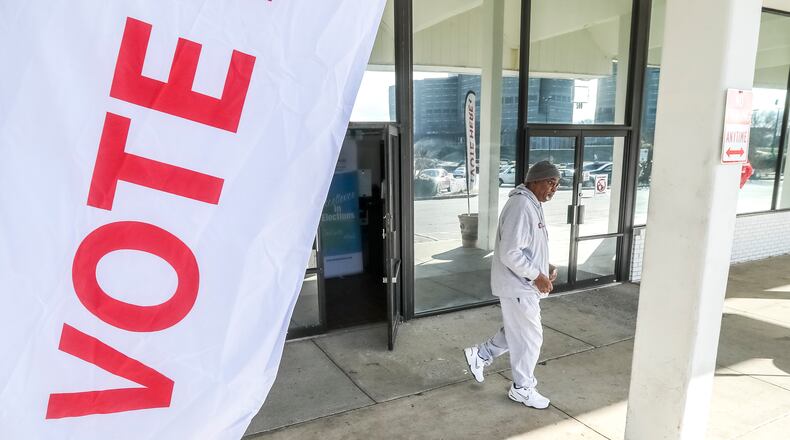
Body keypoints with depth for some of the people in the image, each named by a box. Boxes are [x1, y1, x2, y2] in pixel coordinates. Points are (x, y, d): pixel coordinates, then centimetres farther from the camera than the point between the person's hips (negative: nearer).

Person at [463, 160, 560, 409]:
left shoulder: (532, 205, 10)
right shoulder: (521, 206, -24)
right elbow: (510, 254, -28)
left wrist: (546, 267, 7)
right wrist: (536, 275, -20)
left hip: (524, 284, 10)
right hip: (519, 286, -10)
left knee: (516, 332, 22)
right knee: (529, 338, 5)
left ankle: (480, 355, 36)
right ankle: (522, 389, 23)